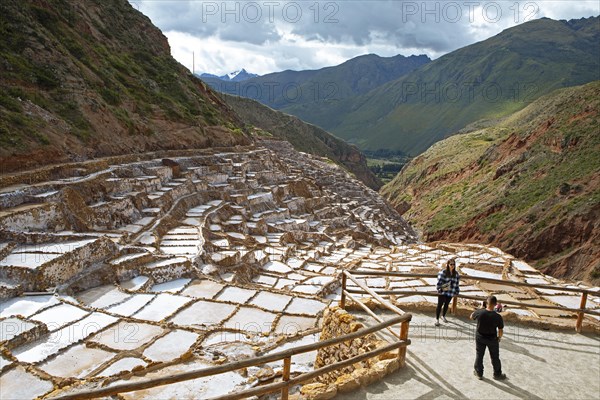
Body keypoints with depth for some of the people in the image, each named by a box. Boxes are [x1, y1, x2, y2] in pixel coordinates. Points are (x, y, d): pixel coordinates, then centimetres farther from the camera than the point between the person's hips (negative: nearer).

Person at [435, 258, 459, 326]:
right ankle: (437, 319, 9)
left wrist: (457, 292, 8)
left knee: (446, 304, 19)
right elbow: (439, 281, -13)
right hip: (442, 292, -5)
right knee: (440, 305, 0)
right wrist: (439, 289, -16)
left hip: (450, 293, 5)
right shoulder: (443, 272, -14)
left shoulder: (456, 274, 2)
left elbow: (457, 283, 8)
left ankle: (443, 316, 39)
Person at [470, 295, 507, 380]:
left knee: (479, 355, 19)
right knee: (495, 357, 20)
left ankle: (479, 373, 33)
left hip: (480, 337, 1)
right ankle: (497, 374, 37)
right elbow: (501, 331, -13)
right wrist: (499, 337, 8)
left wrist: (481, 308, 7)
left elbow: (471, 317, 1)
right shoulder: (498, 317, -25)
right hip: (492, 339, -1)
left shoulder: (479, 312, -22)